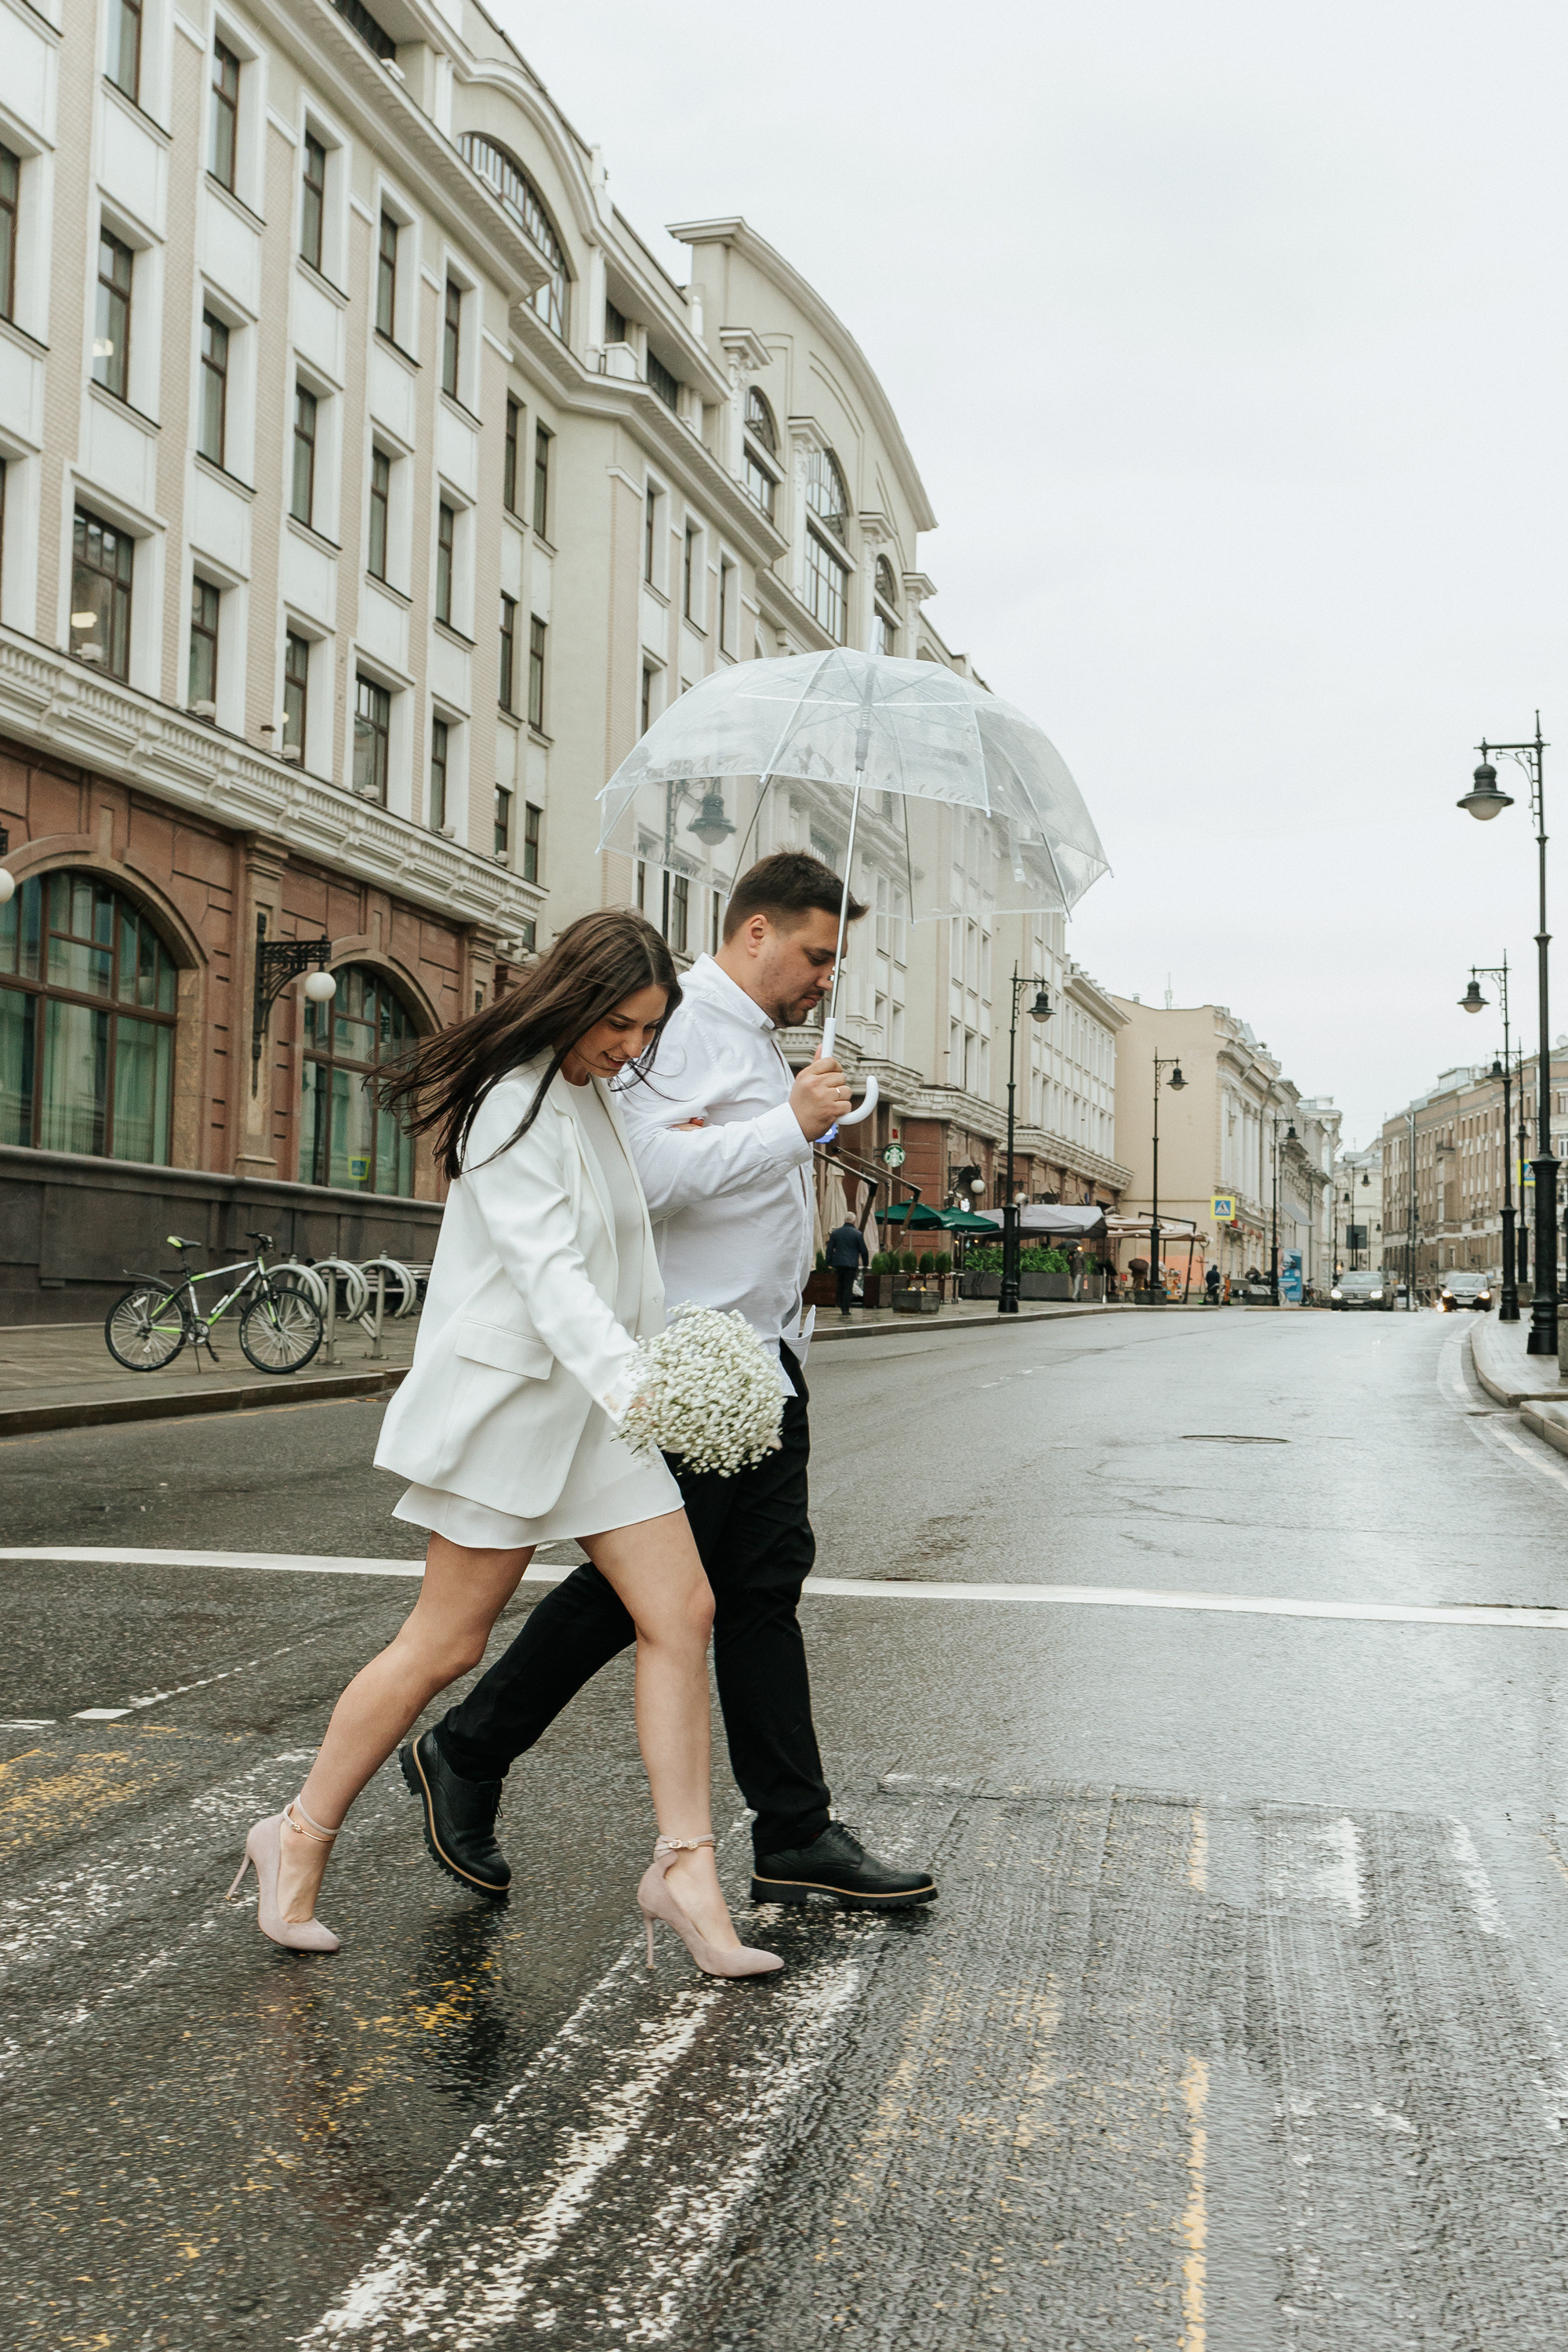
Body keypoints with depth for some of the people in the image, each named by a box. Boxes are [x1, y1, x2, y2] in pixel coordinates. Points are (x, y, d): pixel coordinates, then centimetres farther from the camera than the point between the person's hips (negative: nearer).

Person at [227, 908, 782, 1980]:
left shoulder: (596, 1095, 14)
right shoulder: (515, 1106, -15)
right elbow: (548, 1269, -29)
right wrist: (628, 1385, -41)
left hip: (602, 1397, 8)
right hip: (509, 1396, -8)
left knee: (682, 1610, -3)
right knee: (446, 1643, -1)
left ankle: (686, 1865, 2)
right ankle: (300, 1838, 17)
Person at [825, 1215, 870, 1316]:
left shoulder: (835, 1232, 6)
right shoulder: (857, 1234, -3)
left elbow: (829, 1250, 5)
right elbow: (864, 1251, -1)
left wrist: (829, 1264, 8)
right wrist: (865, 1264, 10)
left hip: (838, 1263, 3)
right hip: (852, 1264, -3)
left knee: (841, 1286, 16)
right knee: (848, 1287, -2)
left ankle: (842, 1307, 18)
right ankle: (846, 1311, -6)